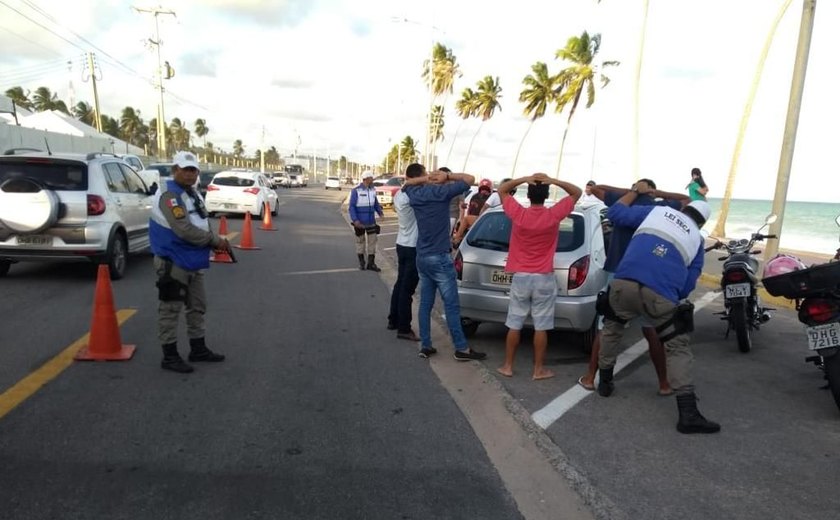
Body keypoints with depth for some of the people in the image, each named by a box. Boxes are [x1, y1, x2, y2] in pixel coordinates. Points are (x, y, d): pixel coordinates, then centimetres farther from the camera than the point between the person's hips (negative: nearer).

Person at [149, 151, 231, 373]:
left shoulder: (193, 193, 13)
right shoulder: (169, 195, -17)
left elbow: (202, 225, 17)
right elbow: (184, 230, -27)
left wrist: (216, 242, -2)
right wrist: (216, 240, -19)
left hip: (193, 261, 10)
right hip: (173, 262, -10)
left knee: (197, 306, 18)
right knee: (170, 309, 0)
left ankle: (198, 349, 30)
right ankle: (170, 356, 10)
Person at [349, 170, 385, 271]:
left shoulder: (373, 190, 1)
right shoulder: (356, 190, -14)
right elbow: (352, 207, -13)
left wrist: (380, 212, -9)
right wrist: (355, 220, -23)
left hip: (371, 221, 4)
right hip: (359, 222, -4)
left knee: (372, 241, 4)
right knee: (360, 241, 9)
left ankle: (371, 263, 12)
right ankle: (361, 263, 22)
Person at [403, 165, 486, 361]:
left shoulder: (415, 194, 6)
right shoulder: (441, 192, -11)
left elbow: (407, 183, 29)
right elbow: (470, 179, -7)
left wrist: (428, 179, 12)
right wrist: (448, 176, -1)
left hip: (421, 257, 7)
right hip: (439, 258, -7)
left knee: (425, 303, 11)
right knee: (451, 305, -1)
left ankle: (425, 346, 16)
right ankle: (462, 349, 6)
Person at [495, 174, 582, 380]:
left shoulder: (518, 214, -9)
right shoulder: (554, 215, -9)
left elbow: (501, 190, 7)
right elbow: (576, 192, 5)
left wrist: (524, 179, -7)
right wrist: (553, 181, -9)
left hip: (520, 277, 1)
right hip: (544, 279, -1)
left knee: (514, 325, 9)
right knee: (541, 327, 5)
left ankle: (508, 366, 17)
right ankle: (539, 369, 13)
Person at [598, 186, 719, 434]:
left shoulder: (657, 211, 20)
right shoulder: (697, 240, 21)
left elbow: (615, 213, 20)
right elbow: (688, 283, 17)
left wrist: (635, 191, 34)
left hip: (624, 282, 1)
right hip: (660, 295, -1)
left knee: (612, 329, 27)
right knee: (678, 348, 9)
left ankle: (605, 382, 36)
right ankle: (688, 414, 2)